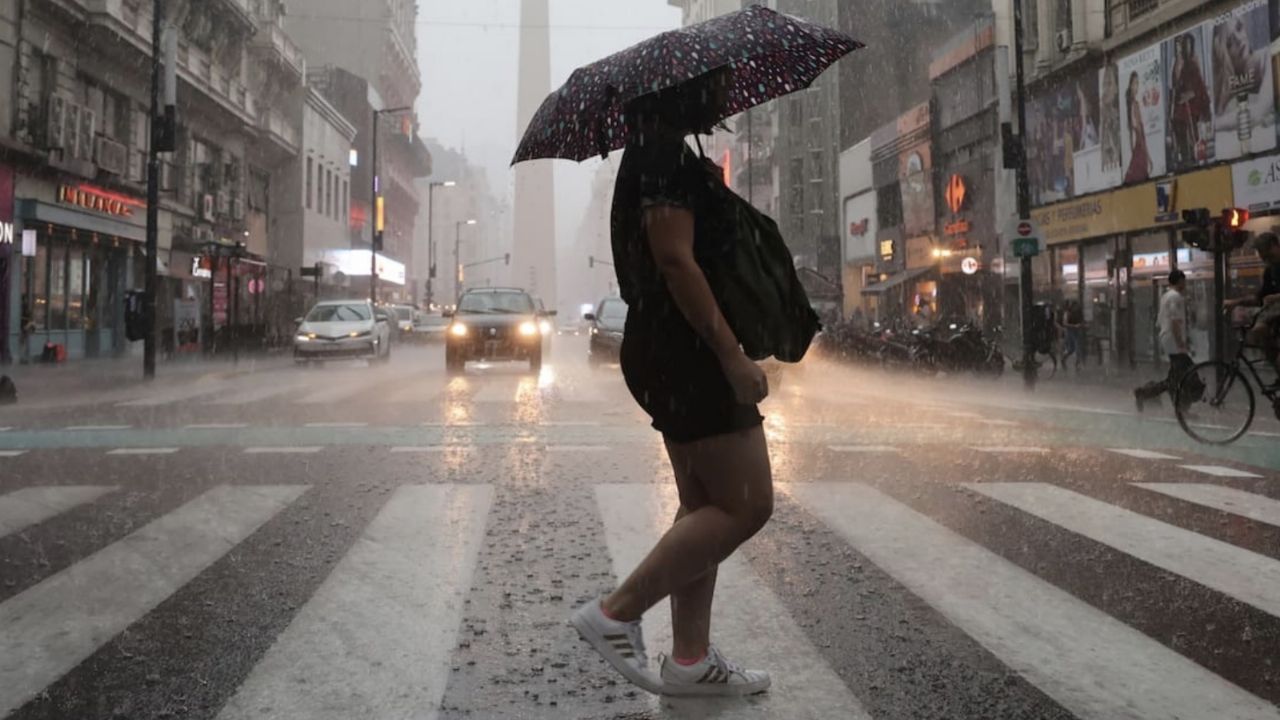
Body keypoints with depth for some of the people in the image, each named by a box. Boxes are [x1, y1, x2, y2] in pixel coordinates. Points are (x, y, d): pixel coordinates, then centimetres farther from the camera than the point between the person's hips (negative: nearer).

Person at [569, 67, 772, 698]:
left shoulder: (657, 154, 20)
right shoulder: (667, 155, -12)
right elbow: (675, 261, -22)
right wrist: (733, 357, -23)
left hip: (676, 353, 11)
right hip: (688, 351, -11)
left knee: (706, 505, 12)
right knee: (746, 504, -7)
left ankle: (690, 658, 18)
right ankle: (615, 613, -2)